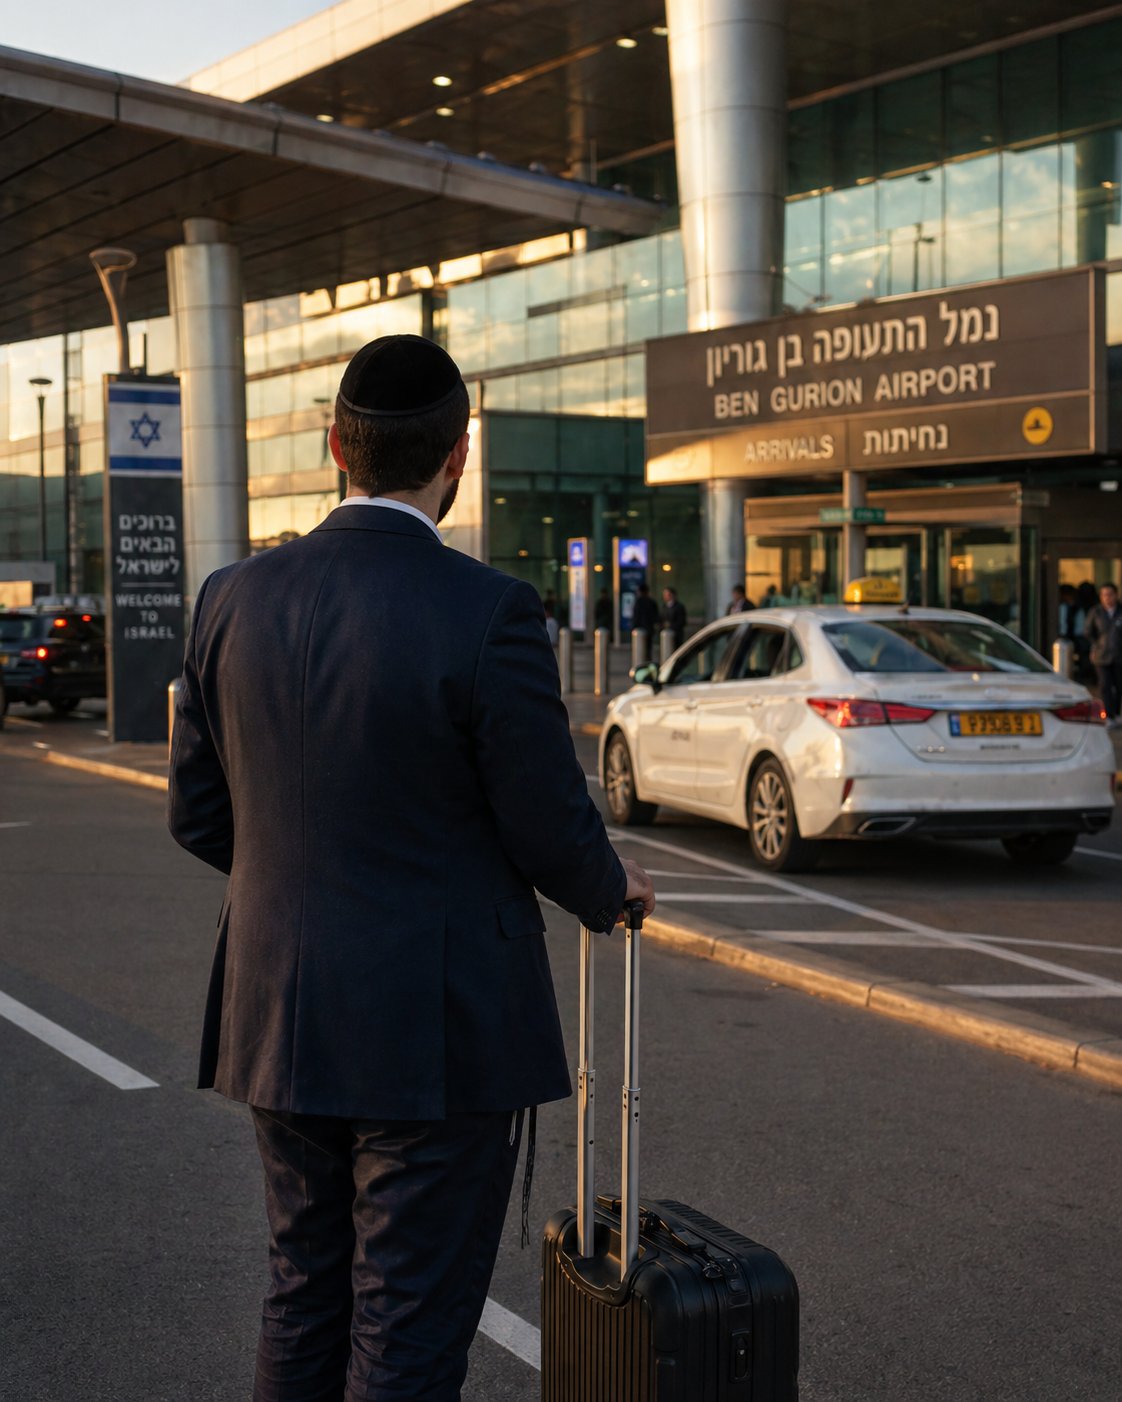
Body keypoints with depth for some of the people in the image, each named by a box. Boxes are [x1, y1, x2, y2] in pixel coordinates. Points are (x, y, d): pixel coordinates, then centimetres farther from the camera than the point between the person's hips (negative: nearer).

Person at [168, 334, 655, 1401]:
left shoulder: (236, 599, -1)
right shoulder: (489, 614, -17)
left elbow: (199, 816, 6)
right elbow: (552, 830, -12)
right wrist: (611, 890, 11)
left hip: (284, 1022, 6)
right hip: (437, 1033, -5)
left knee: (306, 1297, 21)